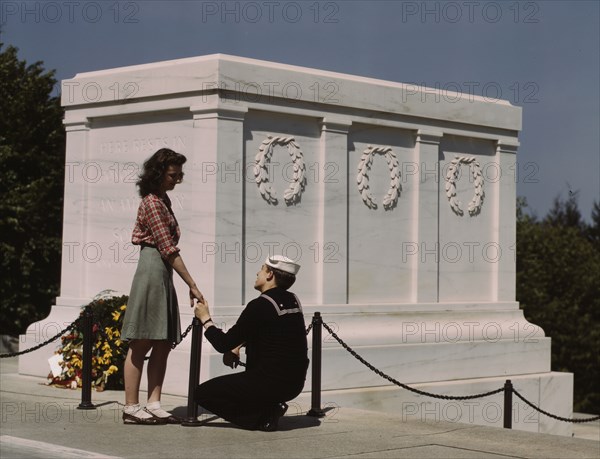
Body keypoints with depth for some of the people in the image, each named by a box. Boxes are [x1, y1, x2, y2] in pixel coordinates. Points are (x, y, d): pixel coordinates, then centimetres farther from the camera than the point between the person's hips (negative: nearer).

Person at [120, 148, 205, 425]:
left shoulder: (161, 200, 18)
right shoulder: (153, 203, -12)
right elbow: (168, 249, -15)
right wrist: (192, 285, -15)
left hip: (163, 275, 10)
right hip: (153, 269, -10)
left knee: (162, 345, 5)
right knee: (142, 343, -7)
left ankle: (153, 405, 5)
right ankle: (131, 408, -4)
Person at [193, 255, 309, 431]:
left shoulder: (260, 305, -17)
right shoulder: (293, 301, 8)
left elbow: (223, 344, -10)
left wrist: (205, 320, 5)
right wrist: (236, 346, 15)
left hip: (270, 383, -8)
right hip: (295, 384, 8)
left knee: (202, 393, 2)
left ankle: (263, 416, -7)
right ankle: (270, 408, 15)